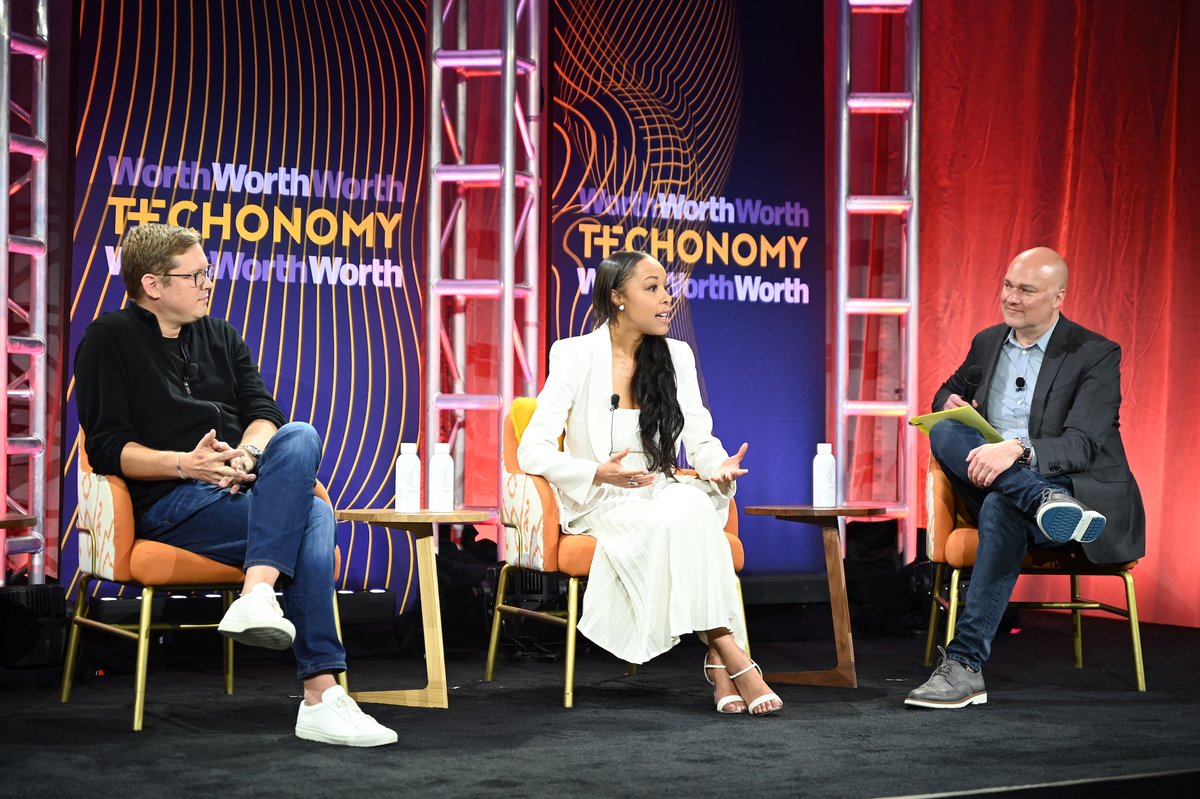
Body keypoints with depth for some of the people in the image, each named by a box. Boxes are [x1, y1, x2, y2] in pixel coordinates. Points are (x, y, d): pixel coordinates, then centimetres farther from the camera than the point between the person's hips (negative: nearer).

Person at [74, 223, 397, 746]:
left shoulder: (219, 336, 23)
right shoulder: (110, 340, 4)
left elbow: (264, 412, 11)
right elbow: (106, 447, -5)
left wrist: (248, 453, -13)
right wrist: (185, 464, -21)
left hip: (243, 489, 5)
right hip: (169, 503, -5)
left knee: (299, 439, -30)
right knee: (313, 518, -29)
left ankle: (257, 595, -43)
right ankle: (320, 697, -38)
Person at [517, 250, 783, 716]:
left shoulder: (676, 356, 9)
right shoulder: (575, 356, -3)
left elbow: (700, 441, 9)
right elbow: (532, 452, -8)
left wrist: (719, 465, -16)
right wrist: (599, 474, -25)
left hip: (664, 495, 3)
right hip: (600, 505, -3)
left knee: (696, 507, -35)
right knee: (682, 517, -35)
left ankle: (719, 660, -36)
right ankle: (732, 657, -35)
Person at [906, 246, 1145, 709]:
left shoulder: (1095, 354, -5)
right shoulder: (988, 343, 14)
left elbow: (1082, 445, -16)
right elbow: (949, 392, 32)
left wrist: (1017, 450, -36)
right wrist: (951, 404, 4)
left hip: (1077, 488, -5)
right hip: (992, 483, 6)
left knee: (1001, 508, -40)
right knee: (944, 432, -25)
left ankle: (964, 665, -44)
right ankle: (1046, 503, -45)